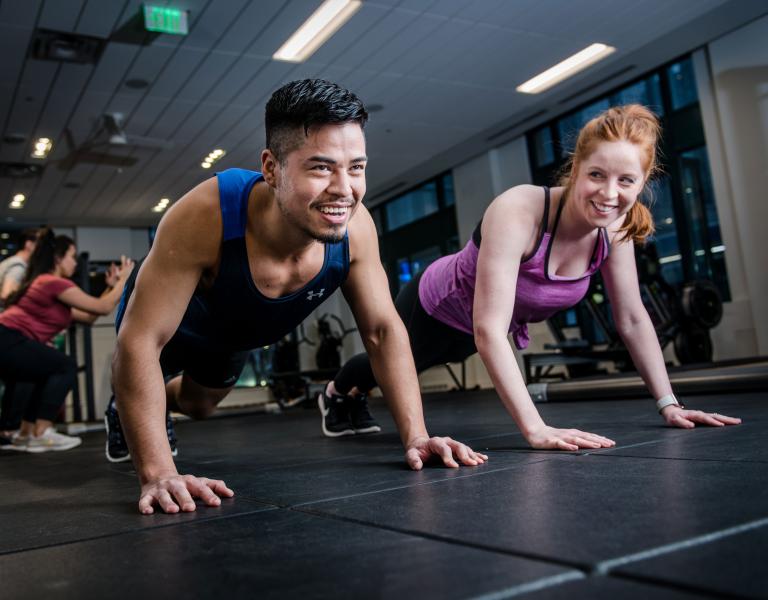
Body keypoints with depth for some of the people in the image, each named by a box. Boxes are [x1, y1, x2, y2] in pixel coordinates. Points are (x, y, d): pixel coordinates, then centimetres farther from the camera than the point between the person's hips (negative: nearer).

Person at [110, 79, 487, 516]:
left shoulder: (356, 226, -34)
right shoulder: (206, 217, -46)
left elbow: (384, 330, -22)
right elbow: (140, 341, -43)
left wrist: (416, 437, -29)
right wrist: (159, 475, -49)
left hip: (235, 340, 5)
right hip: (168, 324, -4)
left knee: (198, 407, 30)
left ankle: (154, 410, 63)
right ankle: (124, 415, 53)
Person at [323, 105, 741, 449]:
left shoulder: (615, 228, -22)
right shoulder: (518, 212, -42)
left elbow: (632, 320, -10)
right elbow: (488, 331, -46)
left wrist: (669, 404, -12)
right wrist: (535, 428, -51)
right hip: (434, 309, -5)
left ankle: (354, 394, 68)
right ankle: (336, 391, 64)